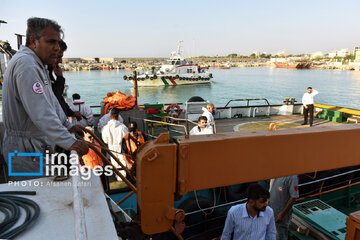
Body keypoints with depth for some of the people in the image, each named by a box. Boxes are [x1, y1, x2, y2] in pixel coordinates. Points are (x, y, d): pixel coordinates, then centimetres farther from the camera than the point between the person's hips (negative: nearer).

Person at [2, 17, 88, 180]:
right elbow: (41, 113, -30)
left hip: (37, 146, 10)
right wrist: (69, 142, -32)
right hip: (25, 150, -10)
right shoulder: (25, 64, -22)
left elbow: (51, 101, 22)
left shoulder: (36, 64, 15)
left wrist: (67, 126, 24)